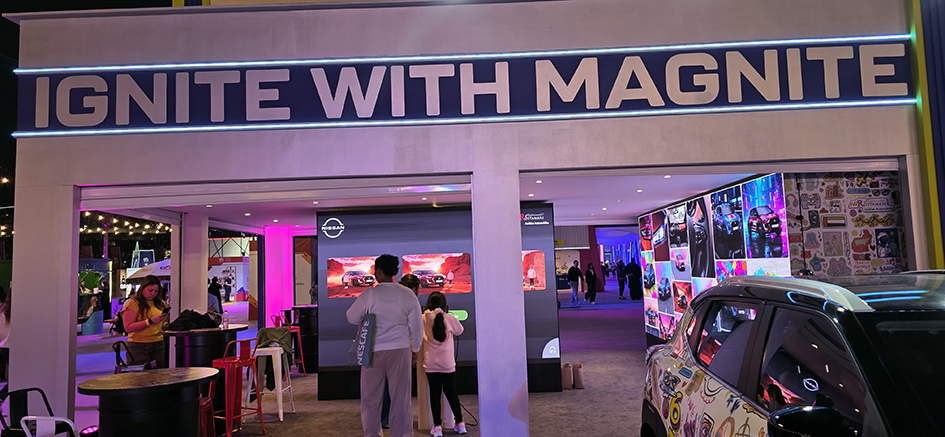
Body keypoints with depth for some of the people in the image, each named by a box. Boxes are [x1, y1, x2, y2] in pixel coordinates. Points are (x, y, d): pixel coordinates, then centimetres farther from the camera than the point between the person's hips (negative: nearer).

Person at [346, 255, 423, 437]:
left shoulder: (369, 295, -8)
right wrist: (415, 349, 17)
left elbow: (351, 317, 5)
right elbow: (417, 326, 4)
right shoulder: (408, 295, -2)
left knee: (371, 397, 11)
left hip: (374, 351, -1)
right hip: (400, 350, 2)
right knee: (401, 397, 7)